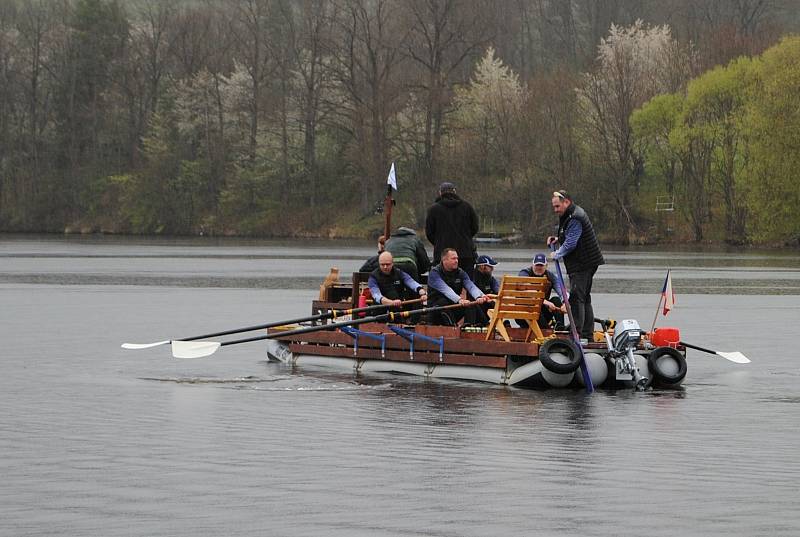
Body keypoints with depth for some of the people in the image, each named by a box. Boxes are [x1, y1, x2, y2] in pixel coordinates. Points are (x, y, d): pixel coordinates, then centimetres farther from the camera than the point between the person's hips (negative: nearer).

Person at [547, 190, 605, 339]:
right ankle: (587, 334, 21)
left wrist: (556, 254, -8)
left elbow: (570, 244, -23)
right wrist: (557, 239, 10)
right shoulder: (568, 215, 14)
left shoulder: (575, 219, -20)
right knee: (585, 298, 15)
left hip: (582, 265, -11)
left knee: (576, 298, -12)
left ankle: (576, 333, -15)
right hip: (587, 264, 11)